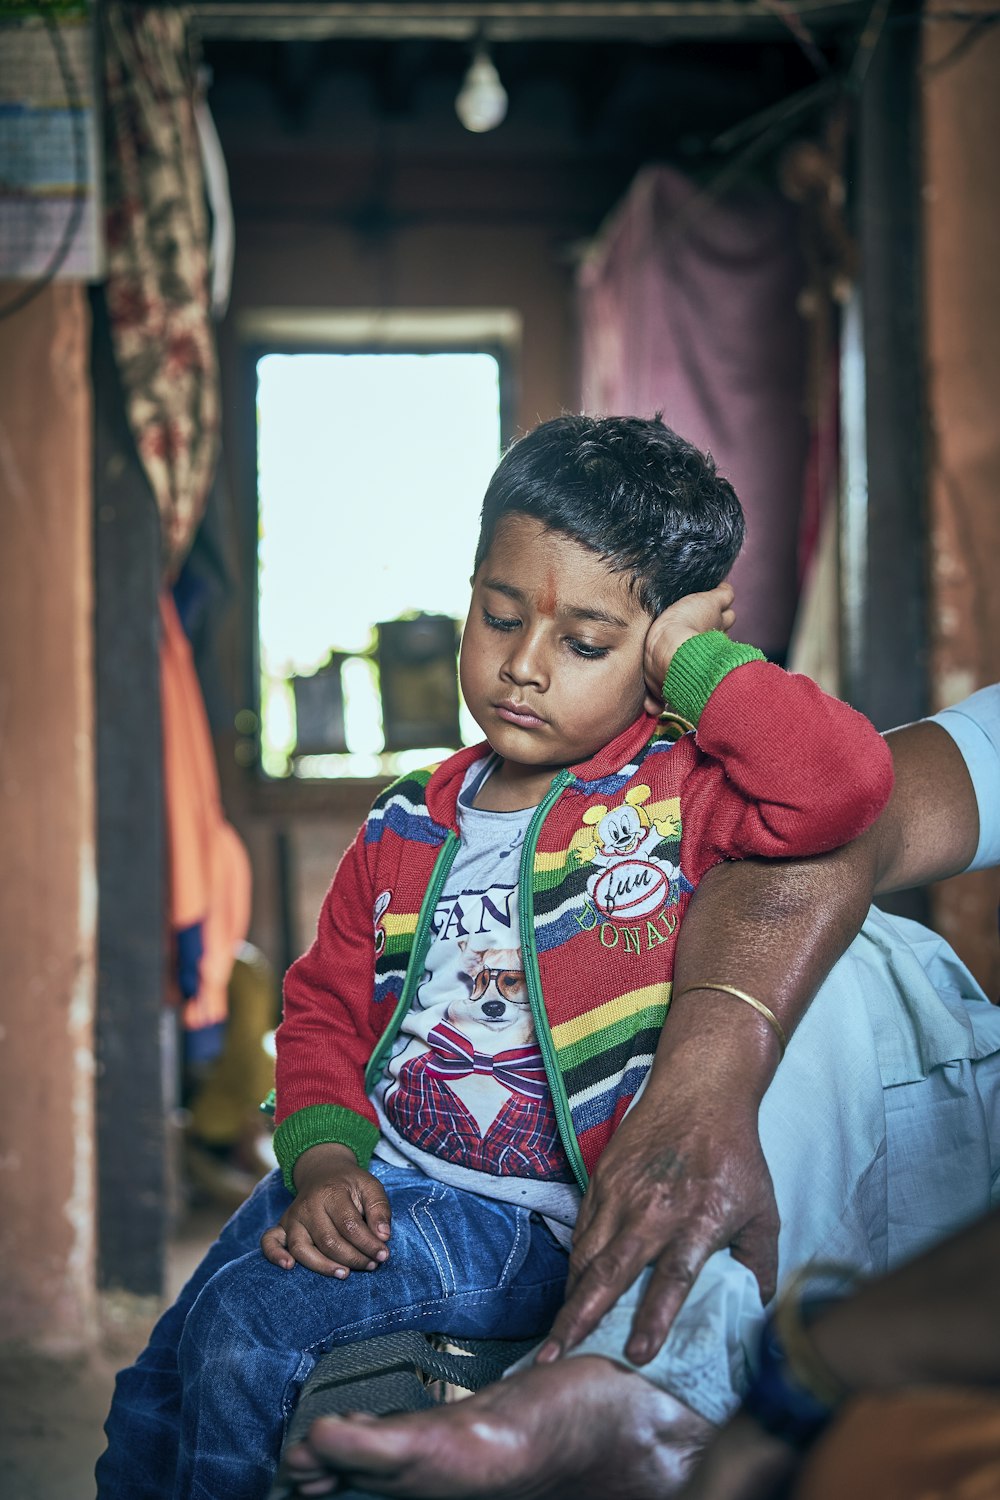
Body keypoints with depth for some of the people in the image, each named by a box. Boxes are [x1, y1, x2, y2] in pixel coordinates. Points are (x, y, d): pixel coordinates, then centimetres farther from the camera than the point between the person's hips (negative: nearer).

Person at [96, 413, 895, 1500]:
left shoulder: (679, 796, -8)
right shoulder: (408, 829, 8)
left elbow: (846, 779, -28)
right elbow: (326, 1005, 13)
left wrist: (690, 655, -17)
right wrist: (324, 1157, -5)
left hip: (536, 1218, -6)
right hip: (373, 1175, 6)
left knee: (247, 1330, -21)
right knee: (160, 1393, 2)